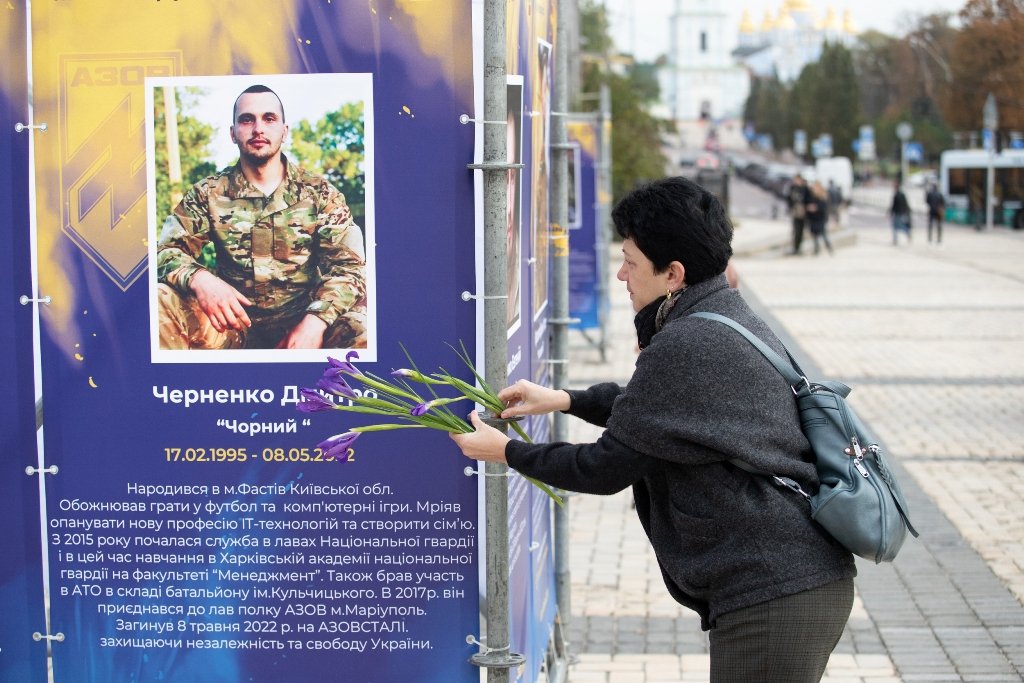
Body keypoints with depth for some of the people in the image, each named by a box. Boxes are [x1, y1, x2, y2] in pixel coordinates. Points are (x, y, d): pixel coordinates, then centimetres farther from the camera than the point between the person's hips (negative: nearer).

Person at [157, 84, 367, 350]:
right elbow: (168, 251, 1)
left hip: (301, 321, -1)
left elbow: (347, 264, -3)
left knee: (362, 328, -33)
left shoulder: (319, 193, 4)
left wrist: (315, 321, -23)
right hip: (233, 321, 1)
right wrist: (199, 278, -25)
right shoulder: (208, 194, 7)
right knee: (160, 300, -27)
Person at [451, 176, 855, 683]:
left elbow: (607, 469, -10)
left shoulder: (685, 347, -18)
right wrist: (566, 400, 27)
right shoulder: (731, 320, 13)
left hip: (770, 598, -10)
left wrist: (506, 451, 4)